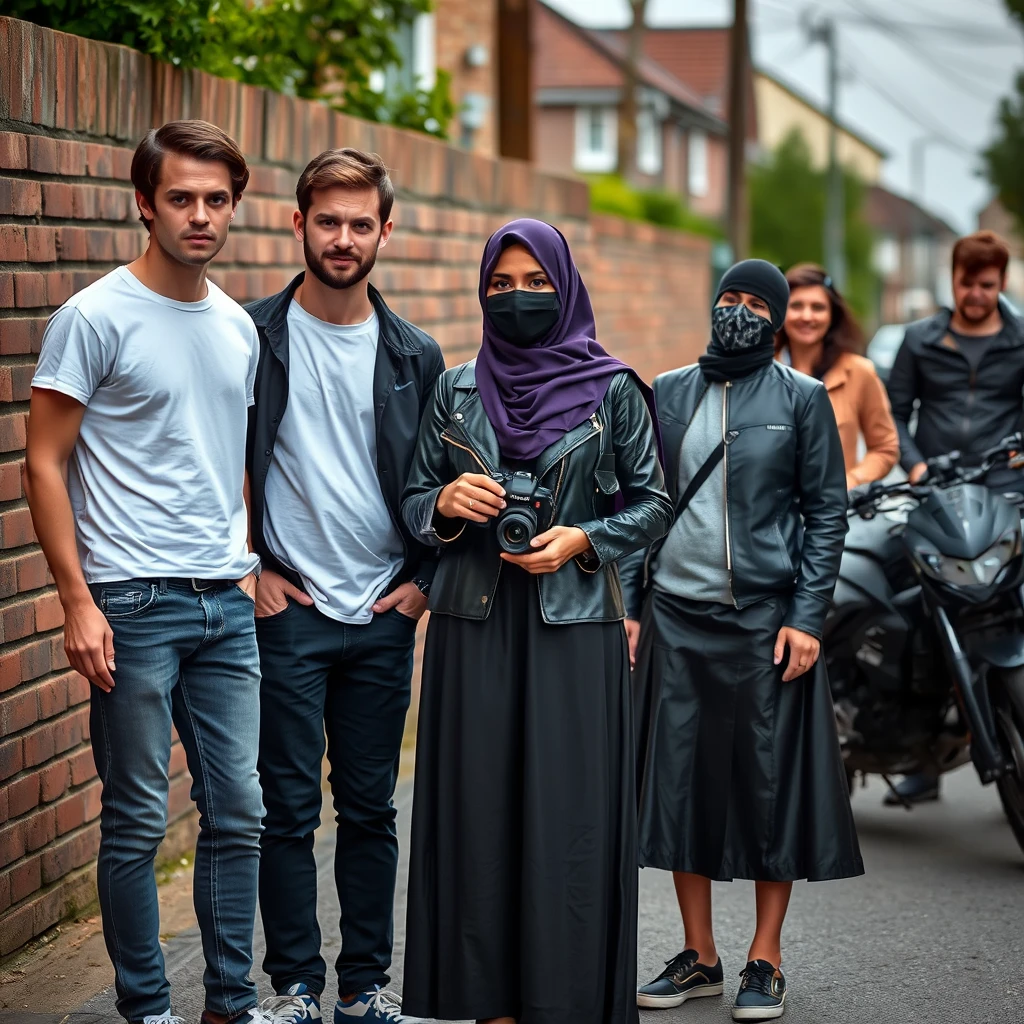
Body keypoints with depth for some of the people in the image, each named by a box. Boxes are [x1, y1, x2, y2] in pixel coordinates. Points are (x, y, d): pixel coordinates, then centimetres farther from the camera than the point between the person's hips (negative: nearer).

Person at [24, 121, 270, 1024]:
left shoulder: (239, 328, 11)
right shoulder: (95, 318, -7)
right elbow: (46, 465, -7)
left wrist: (251, 568, 14)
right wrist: (79, 601, -13)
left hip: (227, 606, 6)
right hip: (133, 602, -6)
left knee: (237, 813, 8)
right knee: (137, 823, 2)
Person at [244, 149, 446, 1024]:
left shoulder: (414, 357, 6)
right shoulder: (252, 337, -2)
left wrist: (425, 580, 3)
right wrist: (247, 568, -3)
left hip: (383, 615, 3)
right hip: (284, 610, -3)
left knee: (371, 809, 8)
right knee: (289, 807, 0)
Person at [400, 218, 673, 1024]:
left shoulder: (613, 390, 2)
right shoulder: (456, 391, 9)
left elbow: (653, 503, 5)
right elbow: (413, 497, 13)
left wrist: (582, 540, -11)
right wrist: (446, 502, -8)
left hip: (575, 622, -2)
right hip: (475, 623, 3)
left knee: (568, 812, -3)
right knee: (480, 805, 2)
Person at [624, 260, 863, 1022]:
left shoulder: (802, 399, 2)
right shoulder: (667, 396, 10)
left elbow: (827, 512, 0)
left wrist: (806, 618, -8)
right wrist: (629, 606, 4)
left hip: (766, 619, -3)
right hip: (676, 619, 3)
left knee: (771, 782, 1)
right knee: (678, 781, 4)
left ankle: (766, 962, 11)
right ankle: (699, 958, 16)